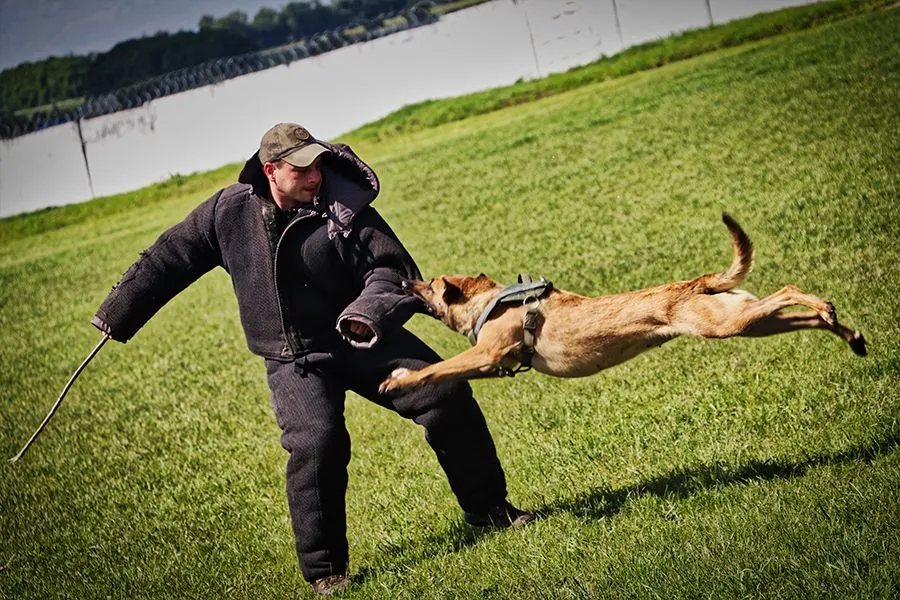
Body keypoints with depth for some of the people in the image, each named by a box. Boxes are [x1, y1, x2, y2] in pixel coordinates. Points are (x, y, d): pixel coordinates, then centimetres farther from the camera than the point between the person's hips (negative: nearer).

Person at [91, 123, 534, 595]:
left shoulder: (344, 208, -11)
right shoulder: (230, 210, -6)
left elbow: (392, 268, -12)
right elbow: (170, 259, 4)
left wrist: (367, 312, -33)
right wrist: (118, 314, 10)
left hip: (364, 341, 1)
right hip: (295, 361, -1)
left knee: (446, 395, -8)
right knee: (316, 441, -25)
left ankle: (487, 507, 15)